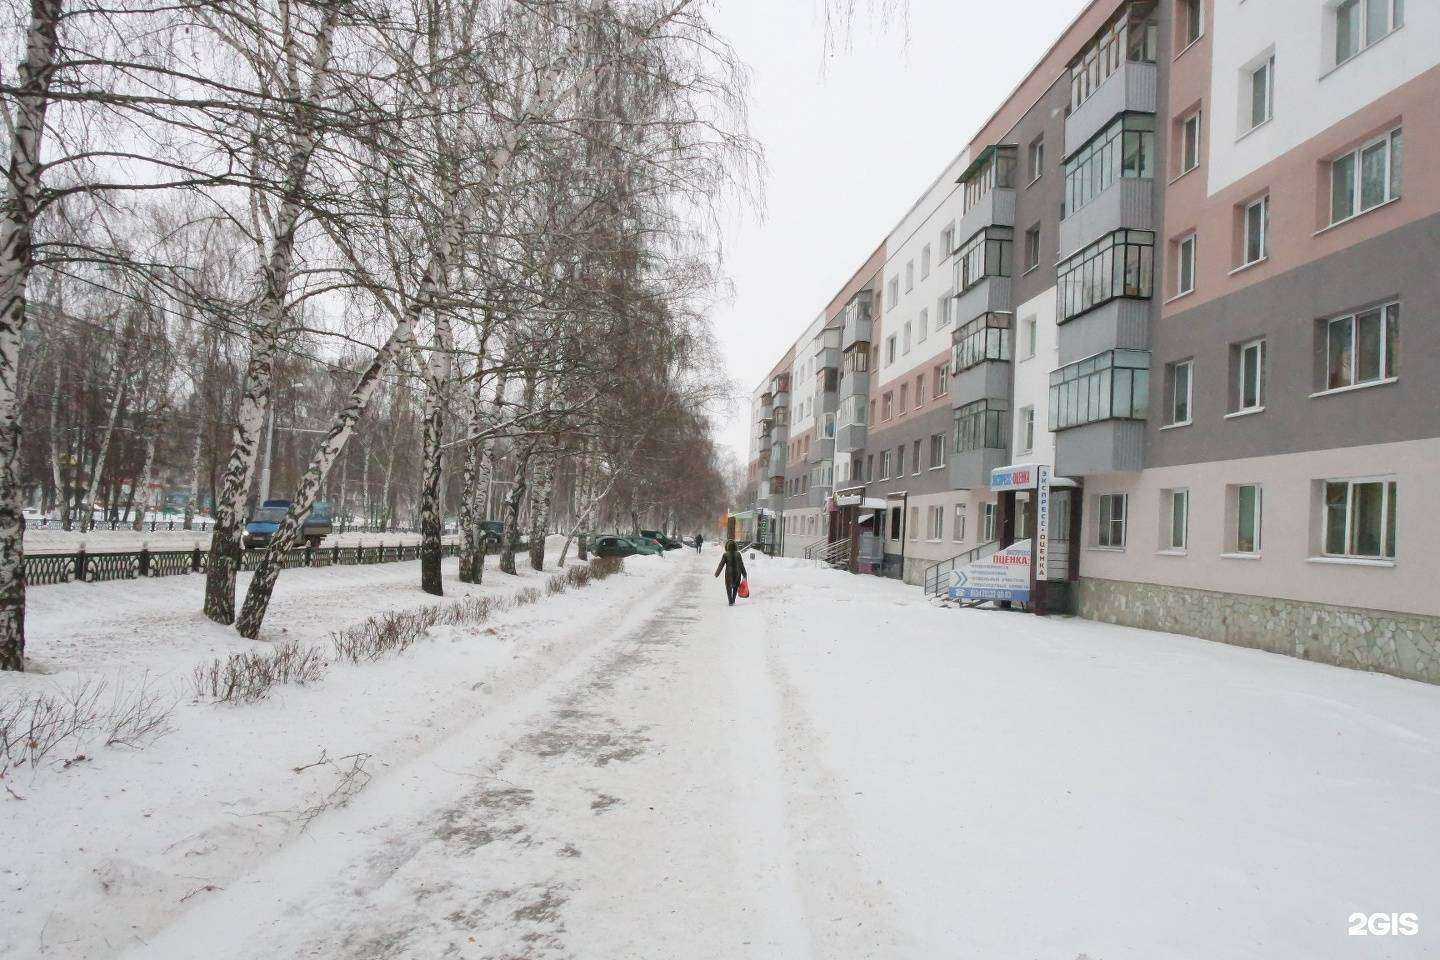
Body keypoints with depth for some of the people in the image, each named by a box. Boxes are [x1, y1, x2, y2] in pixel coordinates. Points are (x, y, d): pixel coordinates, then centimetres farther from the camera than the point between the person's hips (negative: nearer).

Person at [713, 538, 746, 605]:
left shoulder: (725, 555, -8)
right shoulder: (738, 554, -2)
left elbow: (721, 565, -7)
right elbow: (741, 565, 1)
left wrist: (717, 573, 0)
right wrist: (744, 575, 6)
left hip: (729, 573, -2)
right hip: (737, 573, 2)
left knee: (729, 588, 8)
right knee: (735, 587, 20)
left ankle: (731, 602, -4)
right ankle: (733, 601, 24)